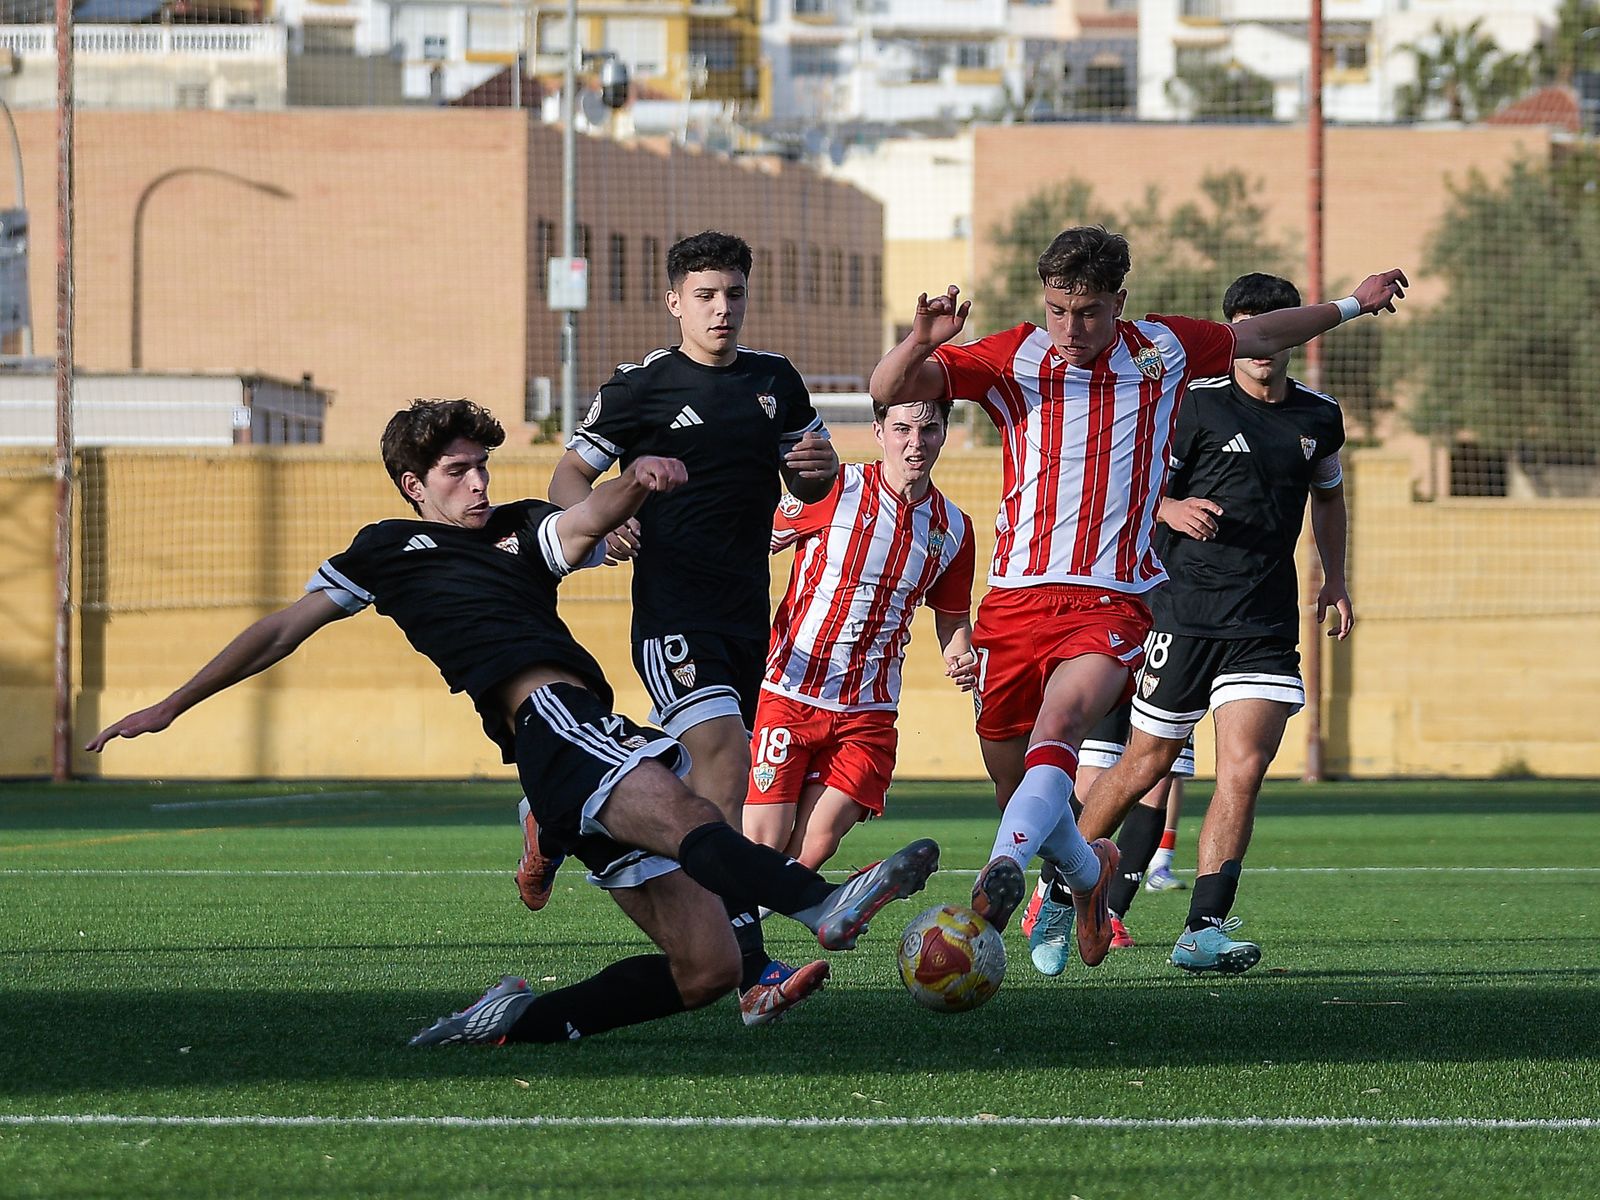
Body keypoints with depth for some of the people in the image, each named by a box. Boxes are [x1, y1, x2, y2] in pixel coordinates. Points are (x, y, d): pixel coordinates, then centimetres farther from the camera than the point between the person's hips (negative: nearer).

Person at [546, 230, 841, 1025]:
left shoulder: (776, 381, 14)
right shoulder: (642, 387, -2)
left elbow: (808, 485, 23)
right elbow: (570, 475, 2)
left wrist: (819, 468, -2)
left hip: (748, 613, 7)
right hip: (673, 615, -7)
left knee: (705, 781, 14)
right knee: (723, 755, -23)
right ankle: (748, 973, -33)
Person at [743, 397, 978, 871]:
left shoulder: (954, 529, 6)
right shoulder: (832, 489, -6)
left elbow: (952, 617, 18)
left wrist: (960, 659, -2)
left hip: (867, 712, 3)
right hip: (790, 695, -3)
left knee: (814, 850, -9)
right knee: (763, 848, -9)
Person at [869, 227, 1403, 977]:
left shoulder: (1165, 350, 8)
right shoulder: (1013, 360, 2)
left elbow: (1256, 337, 28)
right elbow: (889, 389, -4)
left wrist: (1351, 306, 36)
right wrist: (921, 343, -25)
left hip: (1112, 599, -1)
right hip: (1016, 597, 1)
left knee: (1059, 724, -30)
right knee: (1012, 782, 7)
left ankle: (1005, 870, -50)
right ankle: (1085, 868, 38)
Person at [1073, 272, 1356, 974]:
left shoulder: (1319, 418, 10)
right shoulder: (1197, 406, -4)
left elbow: (1328, 495, 29)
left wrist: (1334, 577, 20)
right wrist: (1170, 509, -22)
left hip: (1268, 627, 3)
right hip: (1185, 614, -3)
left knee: (1244, 772, -13)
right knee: (1146, 765, 4)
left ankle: (1204, 930, -13)